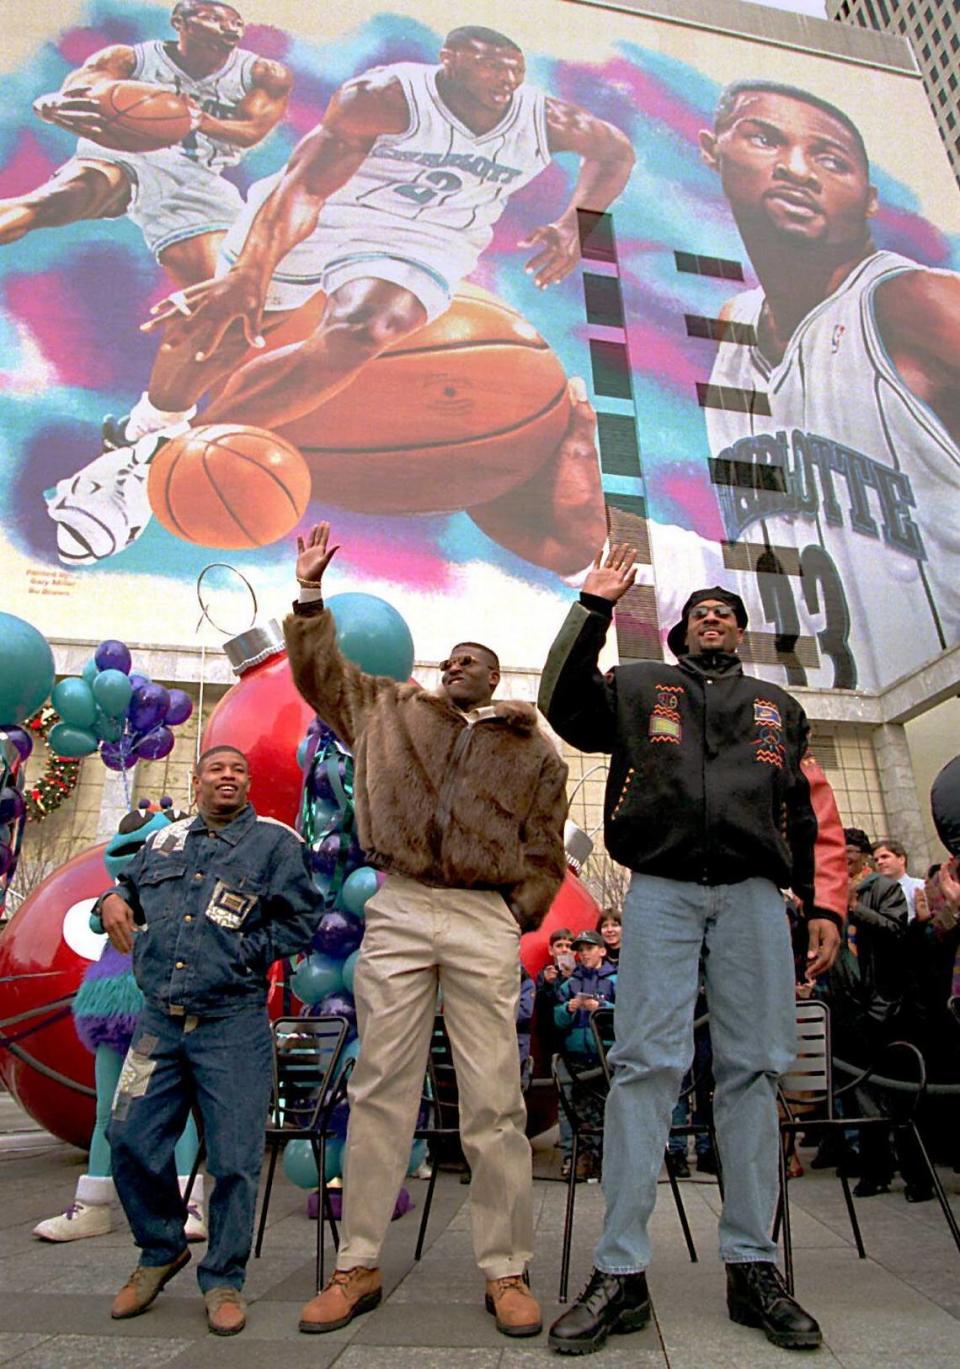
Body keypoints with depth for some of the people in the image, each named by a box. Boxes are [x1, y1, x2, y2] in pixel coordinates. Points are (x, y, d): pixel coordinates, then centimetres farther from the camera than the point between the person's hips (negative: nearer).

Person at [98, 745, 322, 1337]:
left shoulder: (275, 842, -1)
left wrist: (240, 954, -7)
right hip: (159, 1021, 4)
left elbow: (302, 921, -4)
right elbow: (127, 886, 29)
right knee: (131, 1142, 8)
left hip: (233, 1026, -4)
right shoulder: (164, 841, 14)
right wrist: (112, 902, 7)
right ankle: (162, 1251, 34)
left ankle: (224, 1280, 23)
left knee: (234, 1160, 1)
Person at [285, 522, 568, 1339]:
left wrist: (518, 915, 0)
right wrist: (311, 597, 14)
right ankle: (359, 1267, 16)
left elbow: (545, 855, 12)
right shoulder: (394, 711, 17)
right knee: (380, 1089, 5)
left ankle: (507, 1272, 14)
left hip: (485, 922, -1)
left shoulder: (533, 753, 14)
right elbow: (323, 673, 21)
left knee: (494, 1100, 1)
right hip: (398, 911, 1)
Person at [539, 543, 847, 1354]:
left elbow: (817, 816, 17)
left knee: (754, 1068, 2)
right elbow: (565, 704, 1)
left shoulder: (778, 709, 23)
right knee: (646, 1064, -6)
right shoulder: (640, 686, 18)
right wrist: (595, 607, -1)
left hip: (754, 895, 3)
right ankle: (621, 1273, 0)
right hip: (662, 890, -2)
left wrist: (826, 906, 6)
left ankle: (753, 1267, 14)